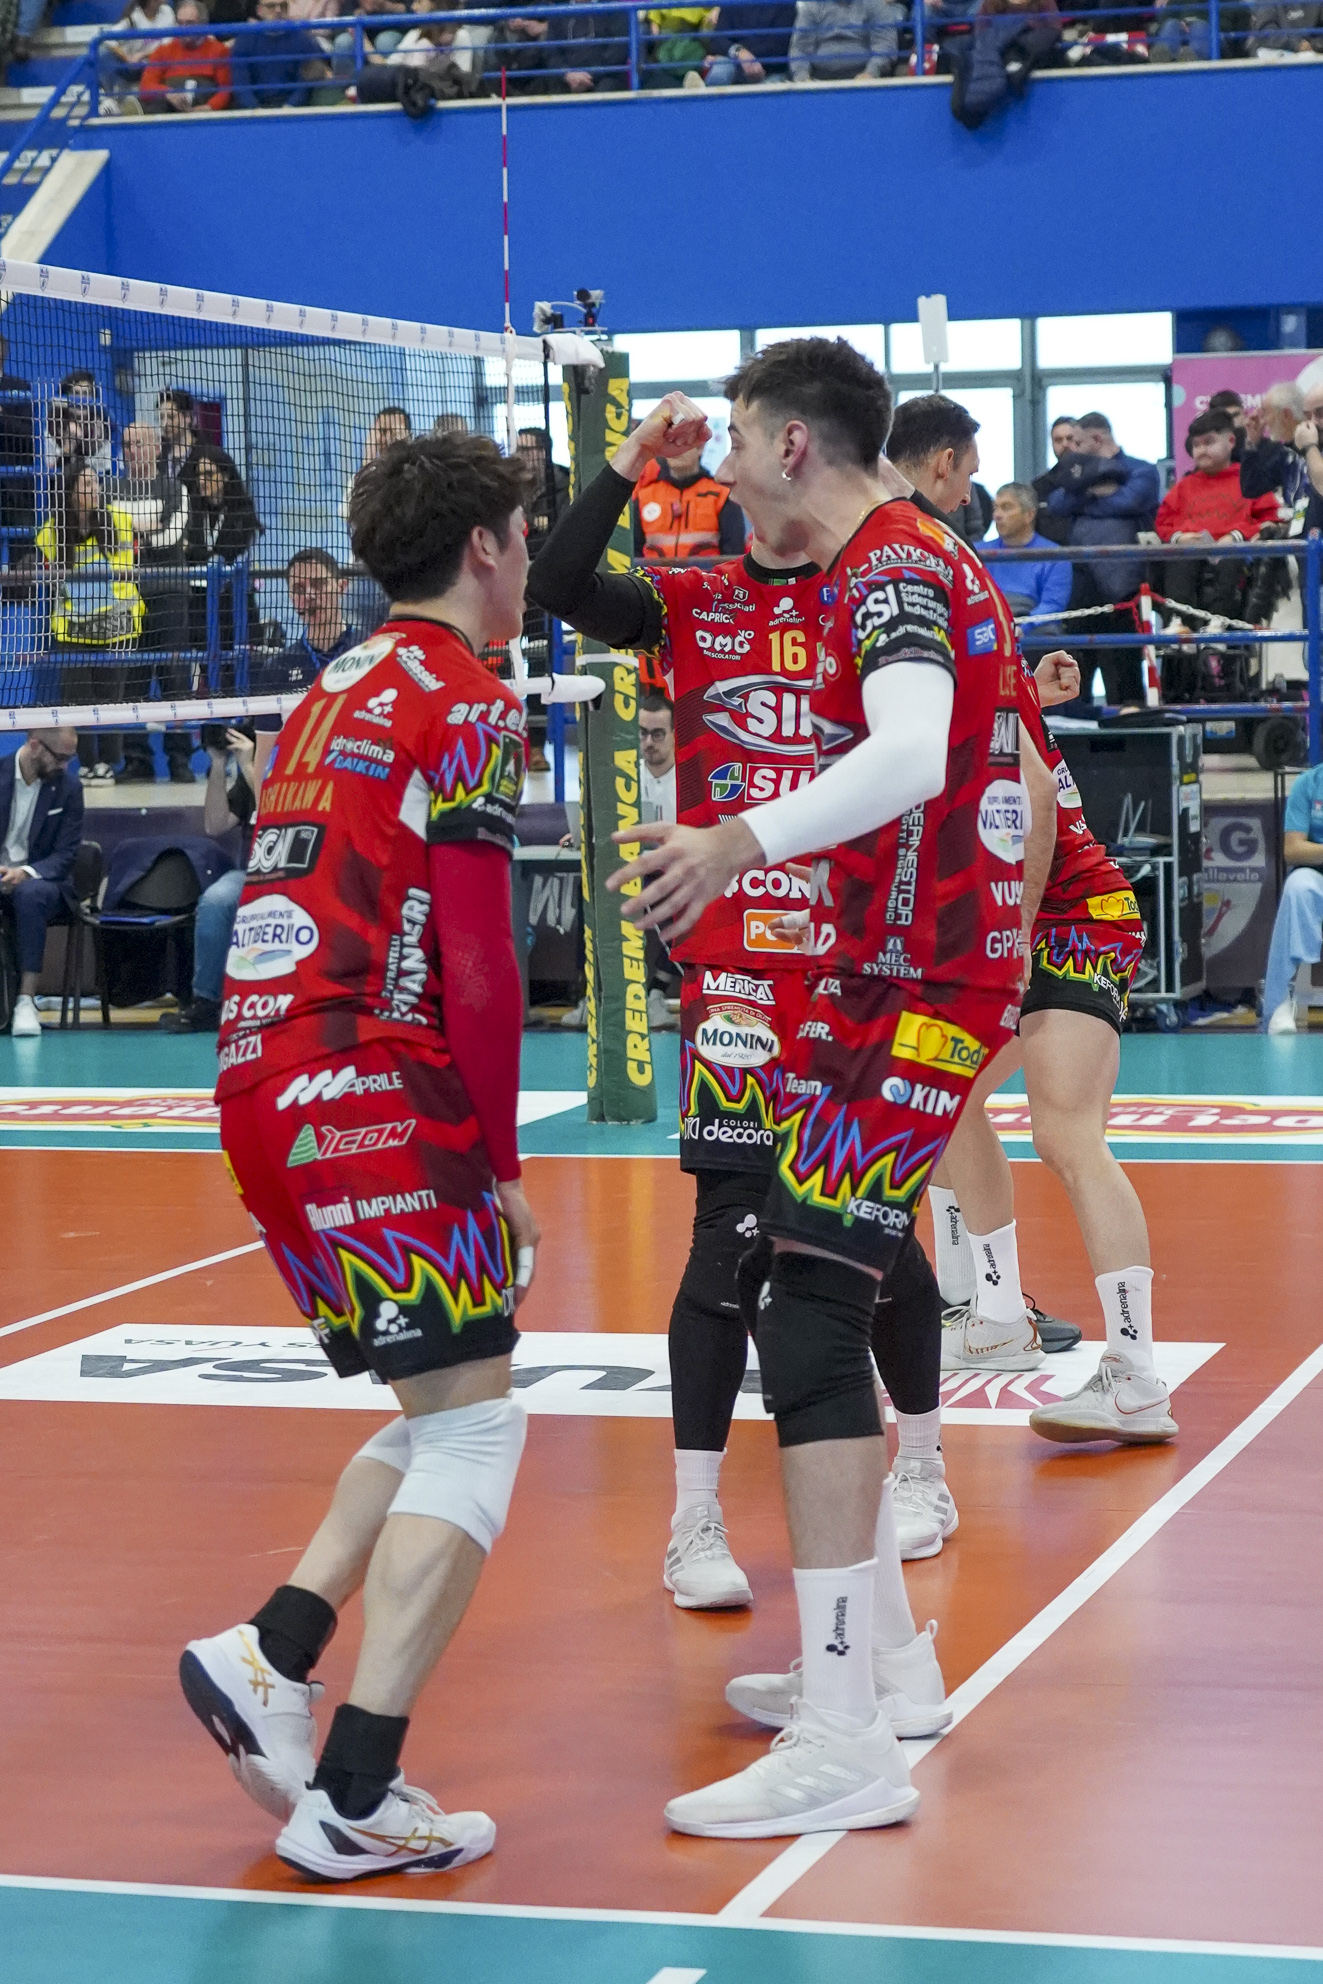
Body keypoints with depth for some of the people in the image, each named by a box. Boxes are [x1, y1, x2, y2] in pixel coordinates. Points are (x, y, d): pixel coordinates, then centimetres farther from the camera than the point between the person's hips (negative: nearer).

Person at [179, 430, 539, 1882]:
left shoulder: (332, 694, 20)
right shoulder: (464, 707, -6)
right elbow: (479, 970, -12)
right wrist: (499, 1164, -4)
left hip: (262, 1079, 9)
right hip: (370, 1092, -9)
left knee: (441, 1407, 19)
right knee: (471, 1426, -5)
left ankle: (268, 1654, 9)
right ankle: (352, 1801, -9)